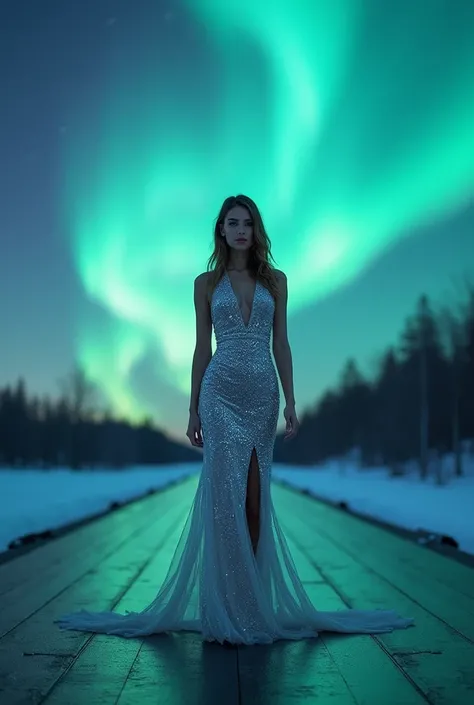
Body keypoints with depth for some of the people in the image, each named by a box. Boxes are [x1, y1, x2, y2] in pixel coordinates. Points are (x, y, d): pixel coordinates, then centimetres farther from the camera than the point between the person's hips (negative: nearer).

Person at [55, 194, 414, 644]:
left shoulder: (275, 280, 10)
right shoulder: (207, 283, 7)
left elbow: (281, 344, 9)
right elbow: (202, 348, 7)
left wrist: (290, 401, 1)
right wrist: (193, 409, 5)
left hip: (263, 395, 2)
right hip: (221, 393, -2)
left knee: (256, 498, 4)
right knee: (225, 496, -8)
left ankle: (254, 600, 13)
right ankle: (226, 611, -3)